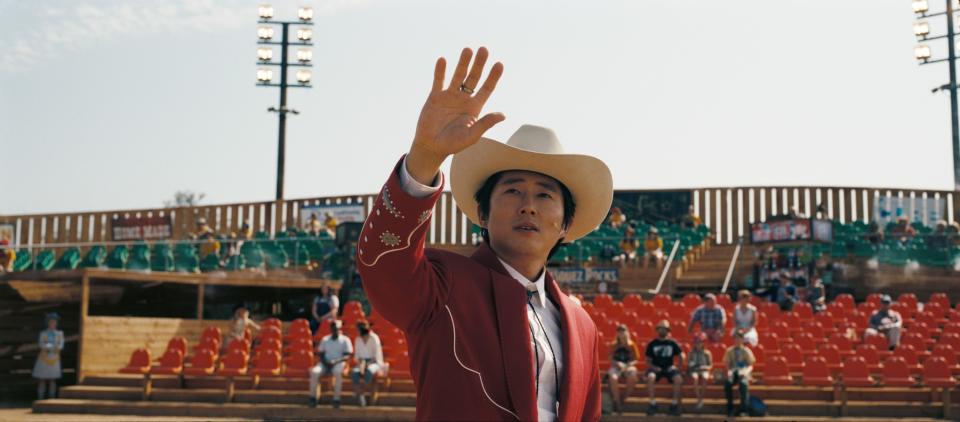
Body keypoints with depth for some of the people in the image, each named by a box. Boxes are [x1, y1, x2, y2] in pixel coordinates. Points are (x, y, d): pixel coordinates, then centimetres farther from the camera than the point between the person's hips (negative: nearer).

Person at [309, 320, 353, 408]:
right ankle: (313, 397, -24)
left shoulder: (345, 340, 5)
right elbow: (320, 353, 12)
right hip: (325, 363, 3)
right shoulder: (325, 339, 15)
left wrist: (335, 361, -19)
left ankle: (336, 399, -36)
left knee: (338, 372, -38)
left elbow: (347, 356, -4)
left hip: (338, 363, -3)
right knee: (314, 371, -28)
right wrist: (324, 361, -10)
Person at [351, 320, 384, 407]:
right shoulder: (357, 340, 6)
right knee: (354, 373, -31)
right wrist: (360, 363, -9)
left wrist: (366, 364, -21)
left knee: (369, 372, -39)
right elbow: (356, 356, 11)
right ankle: (360, 395, -34)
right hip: (362, 362, 4)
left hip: (374, 362, -4)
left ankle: (360, 394, -27)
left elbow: (377, 356, -11)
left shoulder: (374, 339, -9)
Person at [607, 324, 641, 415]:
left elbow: (635, 360, 4)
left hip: (629, 366, 0)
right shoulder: (614, 345, 6)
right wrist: (617, 363, -16)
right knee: (613, 378, -37)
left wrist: (627, 365, -14)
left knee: (632, 379, -36)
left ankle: (622, 399, -15)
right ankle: (617, 402, -25)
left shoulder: (631, 345, 5)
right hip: (616, 366, 0)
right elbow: (611, 359, 5)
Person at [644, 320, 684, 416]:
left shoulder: (672, 343, 5)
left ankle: (675, 404, -15)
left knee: (679, 379, -30)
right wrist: (653, 367, -13)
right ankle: (653, 404, -23)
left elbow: (680, 357, 11)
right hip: (656, 368, -1)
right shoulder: (652, 344, 3)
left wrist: (678, 367, -4)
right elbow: (648, 360, 6)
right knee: (650, 377, -34)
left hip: (669, 368, 1)